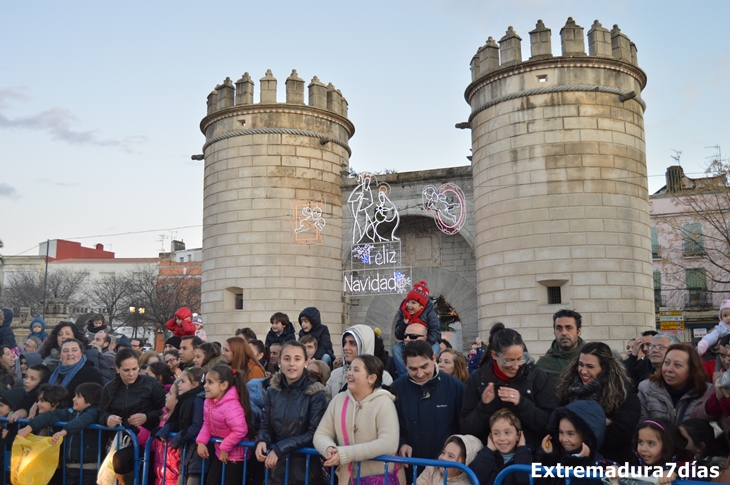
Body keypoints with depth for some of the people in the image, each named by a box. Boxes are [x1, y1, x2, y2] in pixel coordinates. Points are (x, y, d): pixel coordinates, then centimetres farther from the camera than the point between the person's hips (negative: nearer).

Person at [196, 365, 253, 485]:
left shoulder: (230, 406, -32)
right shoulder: (209, 401, -2)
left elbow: (240, 430, -35)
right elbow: (207, 424, 8)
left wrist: (225, 448, -24)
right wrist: (201, 442, -7)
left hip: (235, 455, -9)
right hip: (220, 452, 9)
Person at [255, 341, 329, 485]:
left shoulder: (316, 394, -11)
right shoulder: (271, 391, 2)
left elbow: (314, 434, -13)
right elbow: (266, 425, 6)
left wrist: (280, 448, -20)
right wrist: (261, 441, -16)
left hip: (304, 468, -3)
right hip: (276, 467, 3)